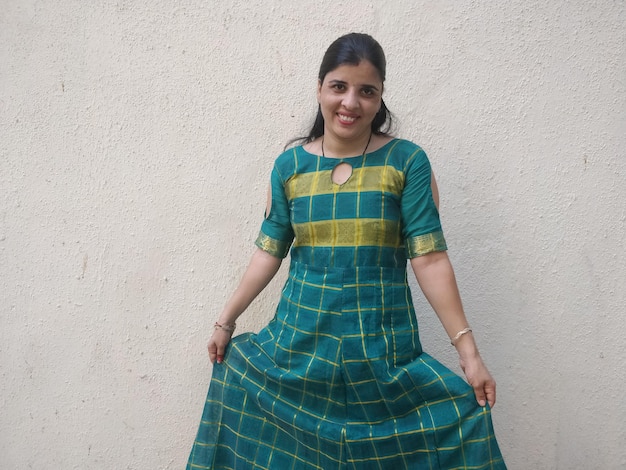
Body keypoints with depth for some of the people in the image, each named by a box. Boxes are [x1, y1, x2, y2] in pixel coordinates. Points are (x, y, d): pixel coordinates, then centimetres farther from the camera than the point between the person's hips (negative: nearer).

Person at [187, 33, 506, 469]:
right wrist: (226, 320, 10)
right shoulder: (289, 165, 2)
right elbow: (269, 251, 7)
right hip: (298, 342, 2)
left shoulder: (407, 161, -6)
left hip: (383, 349, -1)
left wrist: (469, 352, -10)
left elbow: (430, 258, -8)